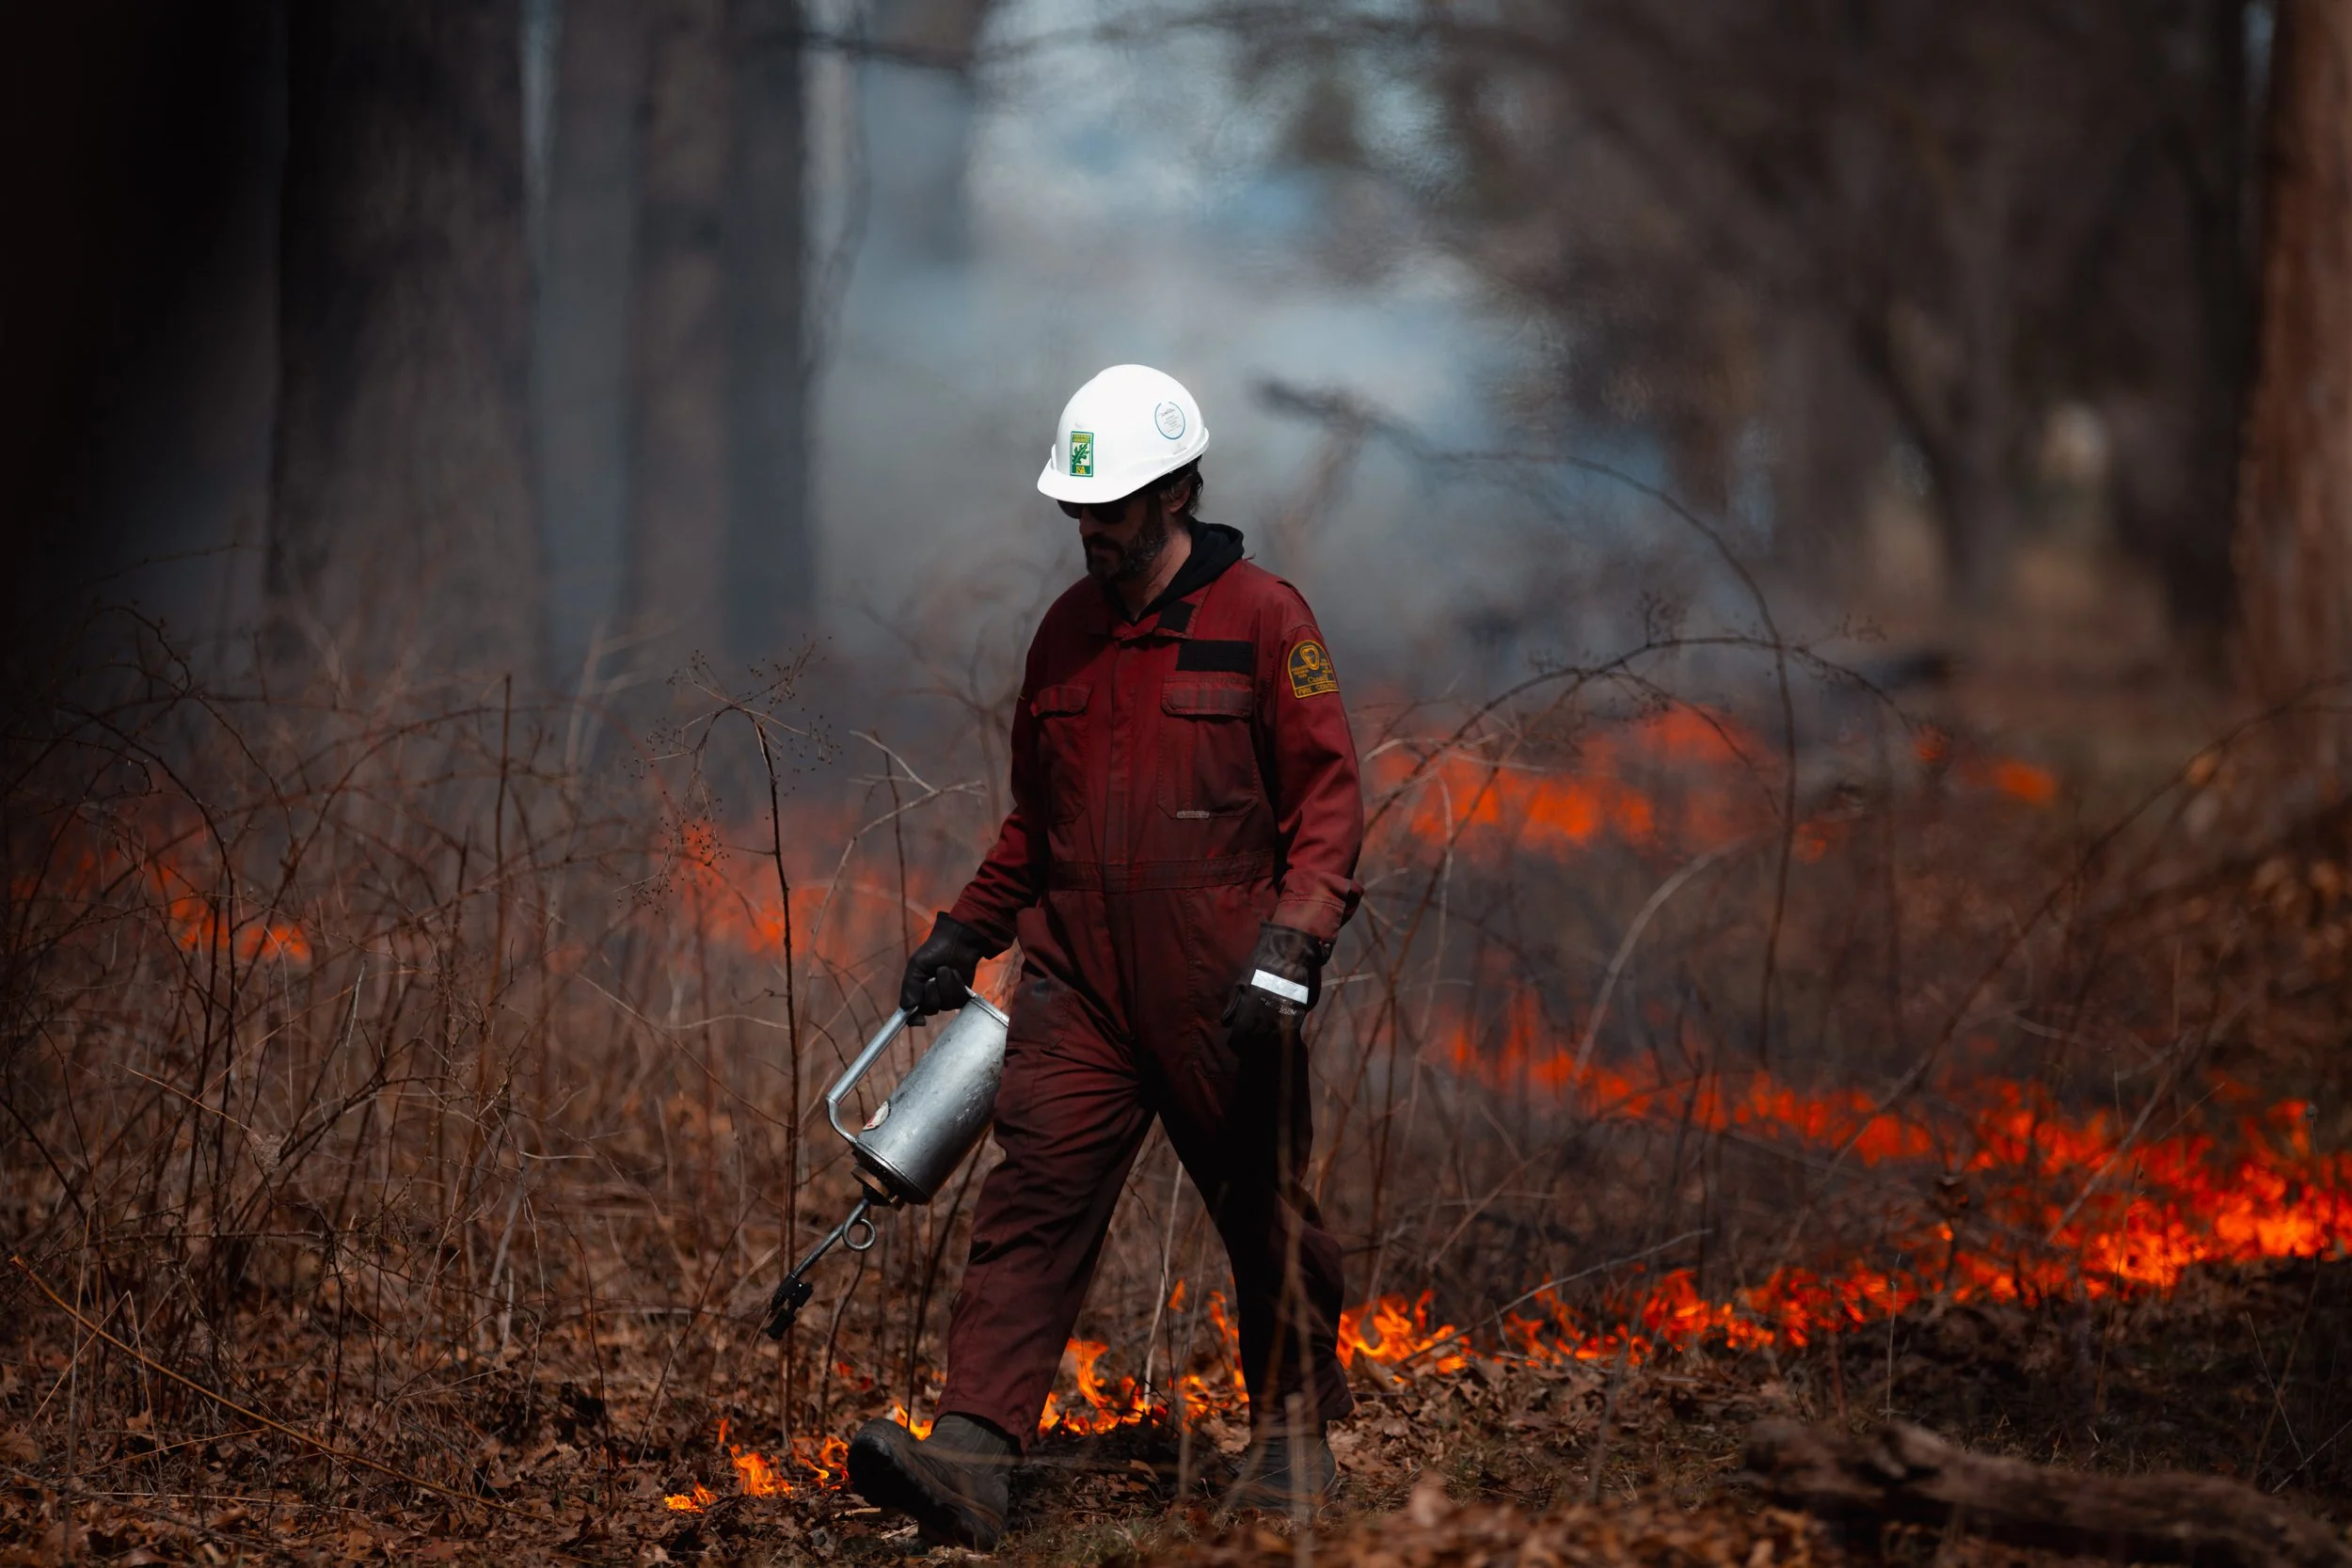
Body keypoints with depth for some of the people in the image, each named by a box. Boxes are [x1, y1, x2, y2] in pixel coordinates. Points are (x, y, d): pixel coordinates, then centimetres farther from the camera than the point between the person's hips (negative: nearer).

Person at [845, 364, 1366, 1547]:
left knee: (1264, 1216, 9)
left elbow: (1327, 795, -7)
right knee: (1031, 1205, -10)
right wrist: (964, 934, 18)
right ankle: (969, 1459, -19)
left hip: (1219, 994, -4)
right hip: (1076, 983, 4)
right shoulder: (1067, 631, 13)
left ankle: (1294, 1437, 28)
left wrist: (1292, 942, -18)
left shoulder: (1261, 618, -4)